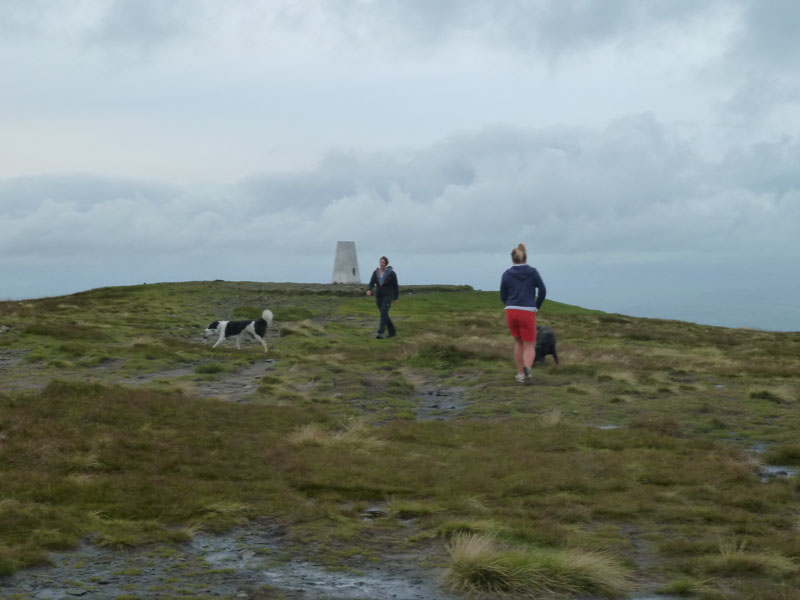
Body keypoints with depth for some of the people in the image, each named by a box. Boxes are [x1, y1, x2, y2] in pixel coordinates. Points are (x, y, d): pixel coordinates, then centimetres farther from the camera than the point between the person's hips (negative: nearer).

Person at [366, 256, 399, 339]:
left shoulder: (391, 273, -9)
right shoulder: (376, 272, 2)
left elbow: (395, 286, -1)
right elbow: (372, 283, -7)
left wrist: (396, 298, 2)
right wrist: (369, 290, -29)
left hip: (388, 296, -6)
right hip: (379, 297, 6)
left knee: (383, 314, -19)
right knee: (384, 315, 12)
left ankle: (380, 333, -24)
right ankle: (393, 332, 29)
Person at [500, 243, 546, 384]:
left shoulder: (506, 274, 2)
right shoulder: (533, 272, 0)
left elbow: (503, 296, 7)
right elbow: (542, 291, 1)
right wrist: (536, 307, 16)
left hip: (511, 313, 2)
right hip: (528, 313, -2)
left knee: (518, 342, 26)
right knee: (530, 347, 4)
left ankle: (520, 373, 26)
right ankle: (527, 368, -29)